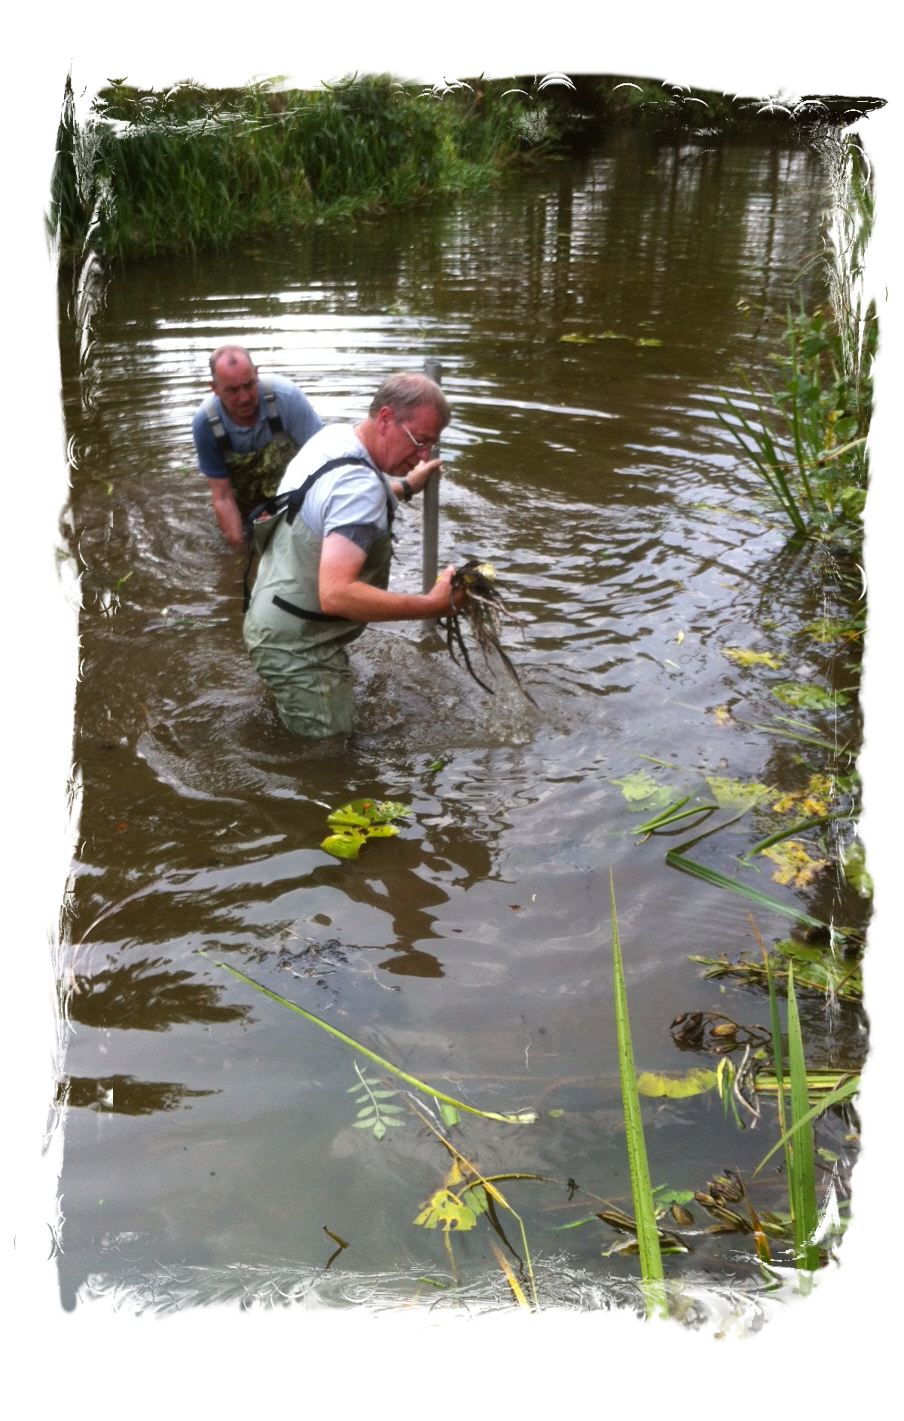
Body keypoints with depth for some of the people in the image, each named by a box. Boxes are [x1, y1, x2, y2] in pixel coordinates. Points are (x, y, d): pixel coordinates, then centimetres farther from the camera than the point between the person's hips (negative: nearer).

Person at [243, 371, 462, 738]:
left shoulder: (335, 435, 1)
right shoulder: (359, 484, -29)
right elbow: (336, 594, -40)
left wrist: (405, 487, 23)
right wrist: (431, 605, -39)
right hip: (297, 648, -10)